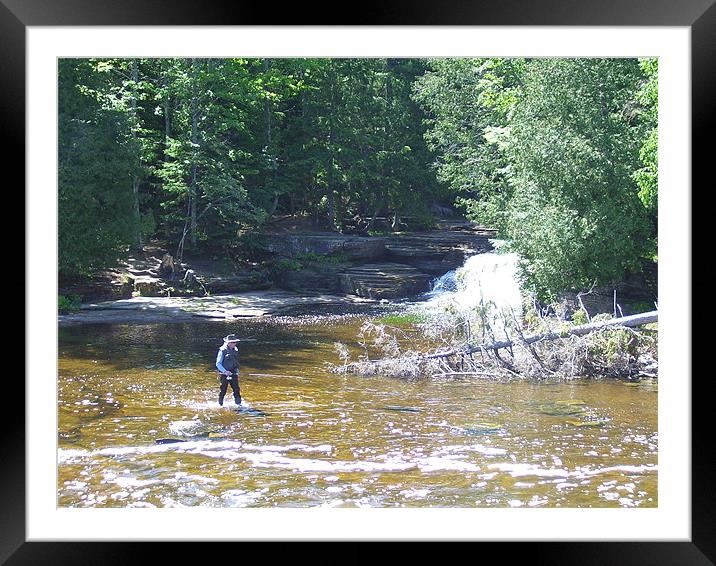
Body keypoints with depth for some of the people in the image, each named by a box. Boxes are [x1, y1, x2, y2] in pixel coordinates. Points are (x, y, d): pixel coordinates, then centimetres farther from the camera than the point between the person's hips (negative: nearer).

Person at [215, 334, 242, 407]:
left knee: (236, 389, -3)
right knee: (223, 391, 4)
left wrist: (237, 371, 14)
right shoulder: (223, 350, -13)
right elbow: (218, 364, -14)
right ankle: (220, 405, 19)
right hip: (224, 374, -5)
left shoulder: (235, 350, 5)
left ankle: (238, 404, 3)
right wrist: (225, 371, -24)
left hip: (233, 374, 5)